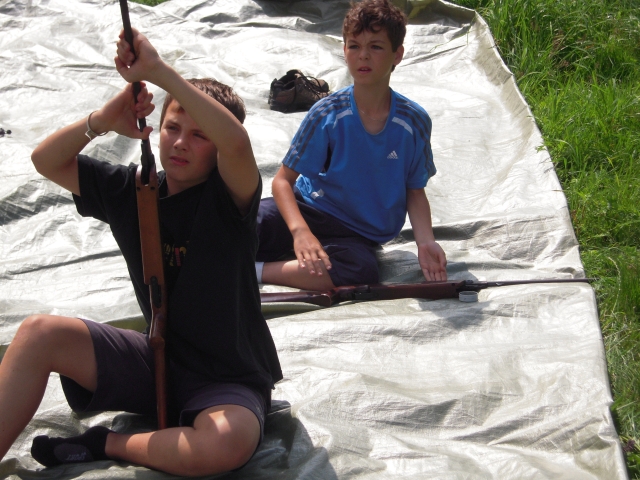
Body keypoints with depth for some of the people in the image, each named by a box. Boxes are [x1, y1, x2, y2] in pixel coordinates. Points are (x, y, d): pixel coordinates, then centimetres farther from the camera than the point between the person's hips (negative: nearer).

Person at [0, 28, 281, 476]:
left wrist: (157, 70, -40)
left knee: (228, 443, -38)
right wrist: (101, 121, -19)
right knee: (40, 332, -14)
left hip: (230, 380, -4)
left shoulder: (227, 195, -16)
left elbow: (235, 140, -39)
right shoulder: (131, 190, 1)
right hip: (158, 360, 5)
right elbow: (46, 160, 0)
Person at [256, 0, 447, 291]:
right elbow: (283, 179, -8)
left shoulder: (415, 122, -4)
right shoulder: (327, 115, -8)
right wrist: (300, 231, -27)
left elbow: (414, 191, 8)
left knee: (362, 269, -37)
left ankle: (253, 270, -27)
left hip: (358, 236, 2)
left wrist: (425, 242, -10)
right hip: (310, 210, -1)